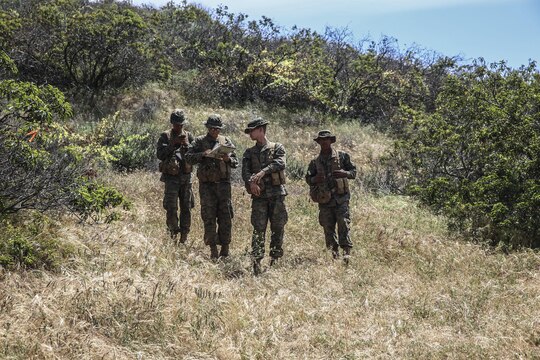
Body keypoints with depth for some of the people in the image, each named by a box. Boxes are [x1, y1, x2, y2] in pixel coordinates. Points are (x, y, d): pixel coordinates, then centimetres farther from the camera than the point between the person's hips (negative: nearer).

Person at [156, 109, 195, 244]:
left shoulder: (188, 136, 8)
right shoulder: (165, 136, 1)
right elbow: (160, 154, -9)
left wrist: (186, 145, -14)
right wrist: (173, 144, -17)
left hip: (186, 177, 3)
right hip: (171, 178, -3)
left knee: (186, 209, 5)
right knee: (171, 208, -8)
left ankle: (184, 237, 13)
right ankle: (173, 232, 9)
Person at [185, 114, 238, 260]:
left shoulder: (226, 141, 9)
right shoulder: (199, 141, 3)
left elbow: (235, 162, 8)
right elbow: (188, 157, -7)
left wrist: (228, 159, -13)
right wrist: (203, 154, -21)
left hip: (223, 184, 2)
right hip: (207, 185, -1)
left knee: (225, 217, 1)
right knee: (209, 218, -1)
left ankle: (225, 249, 8)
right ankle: (213, 250, 4)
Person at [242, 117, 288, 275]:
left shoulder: (277, 148, 9)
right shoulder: (249, 153, 15)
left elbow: (279, 163, -11)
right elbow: (245, 172, 1)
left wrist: (263, 172, -26)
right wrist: (251, 182, -21)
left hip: (277, 193, -1)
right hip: (259, 195, 1)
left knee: (278, 229, 1)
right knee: (258, 229, -7)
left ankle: (275, 260, 9)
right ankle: (256, 262, -10)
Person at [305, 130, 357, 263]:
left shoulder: (342, 156, 5)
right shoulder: (315, 162, 11)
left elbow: (353, 172, 6)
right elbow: (308, 179, 13)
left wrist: (344, 173, -15)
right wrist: (315, 179, -10)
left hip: (340, 198, -3)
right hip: (324, 200, 3)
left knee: (343, 225, -12)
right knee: (328, 228, 3)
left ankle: (347, 252, -13)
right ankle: (333, 253, 11)